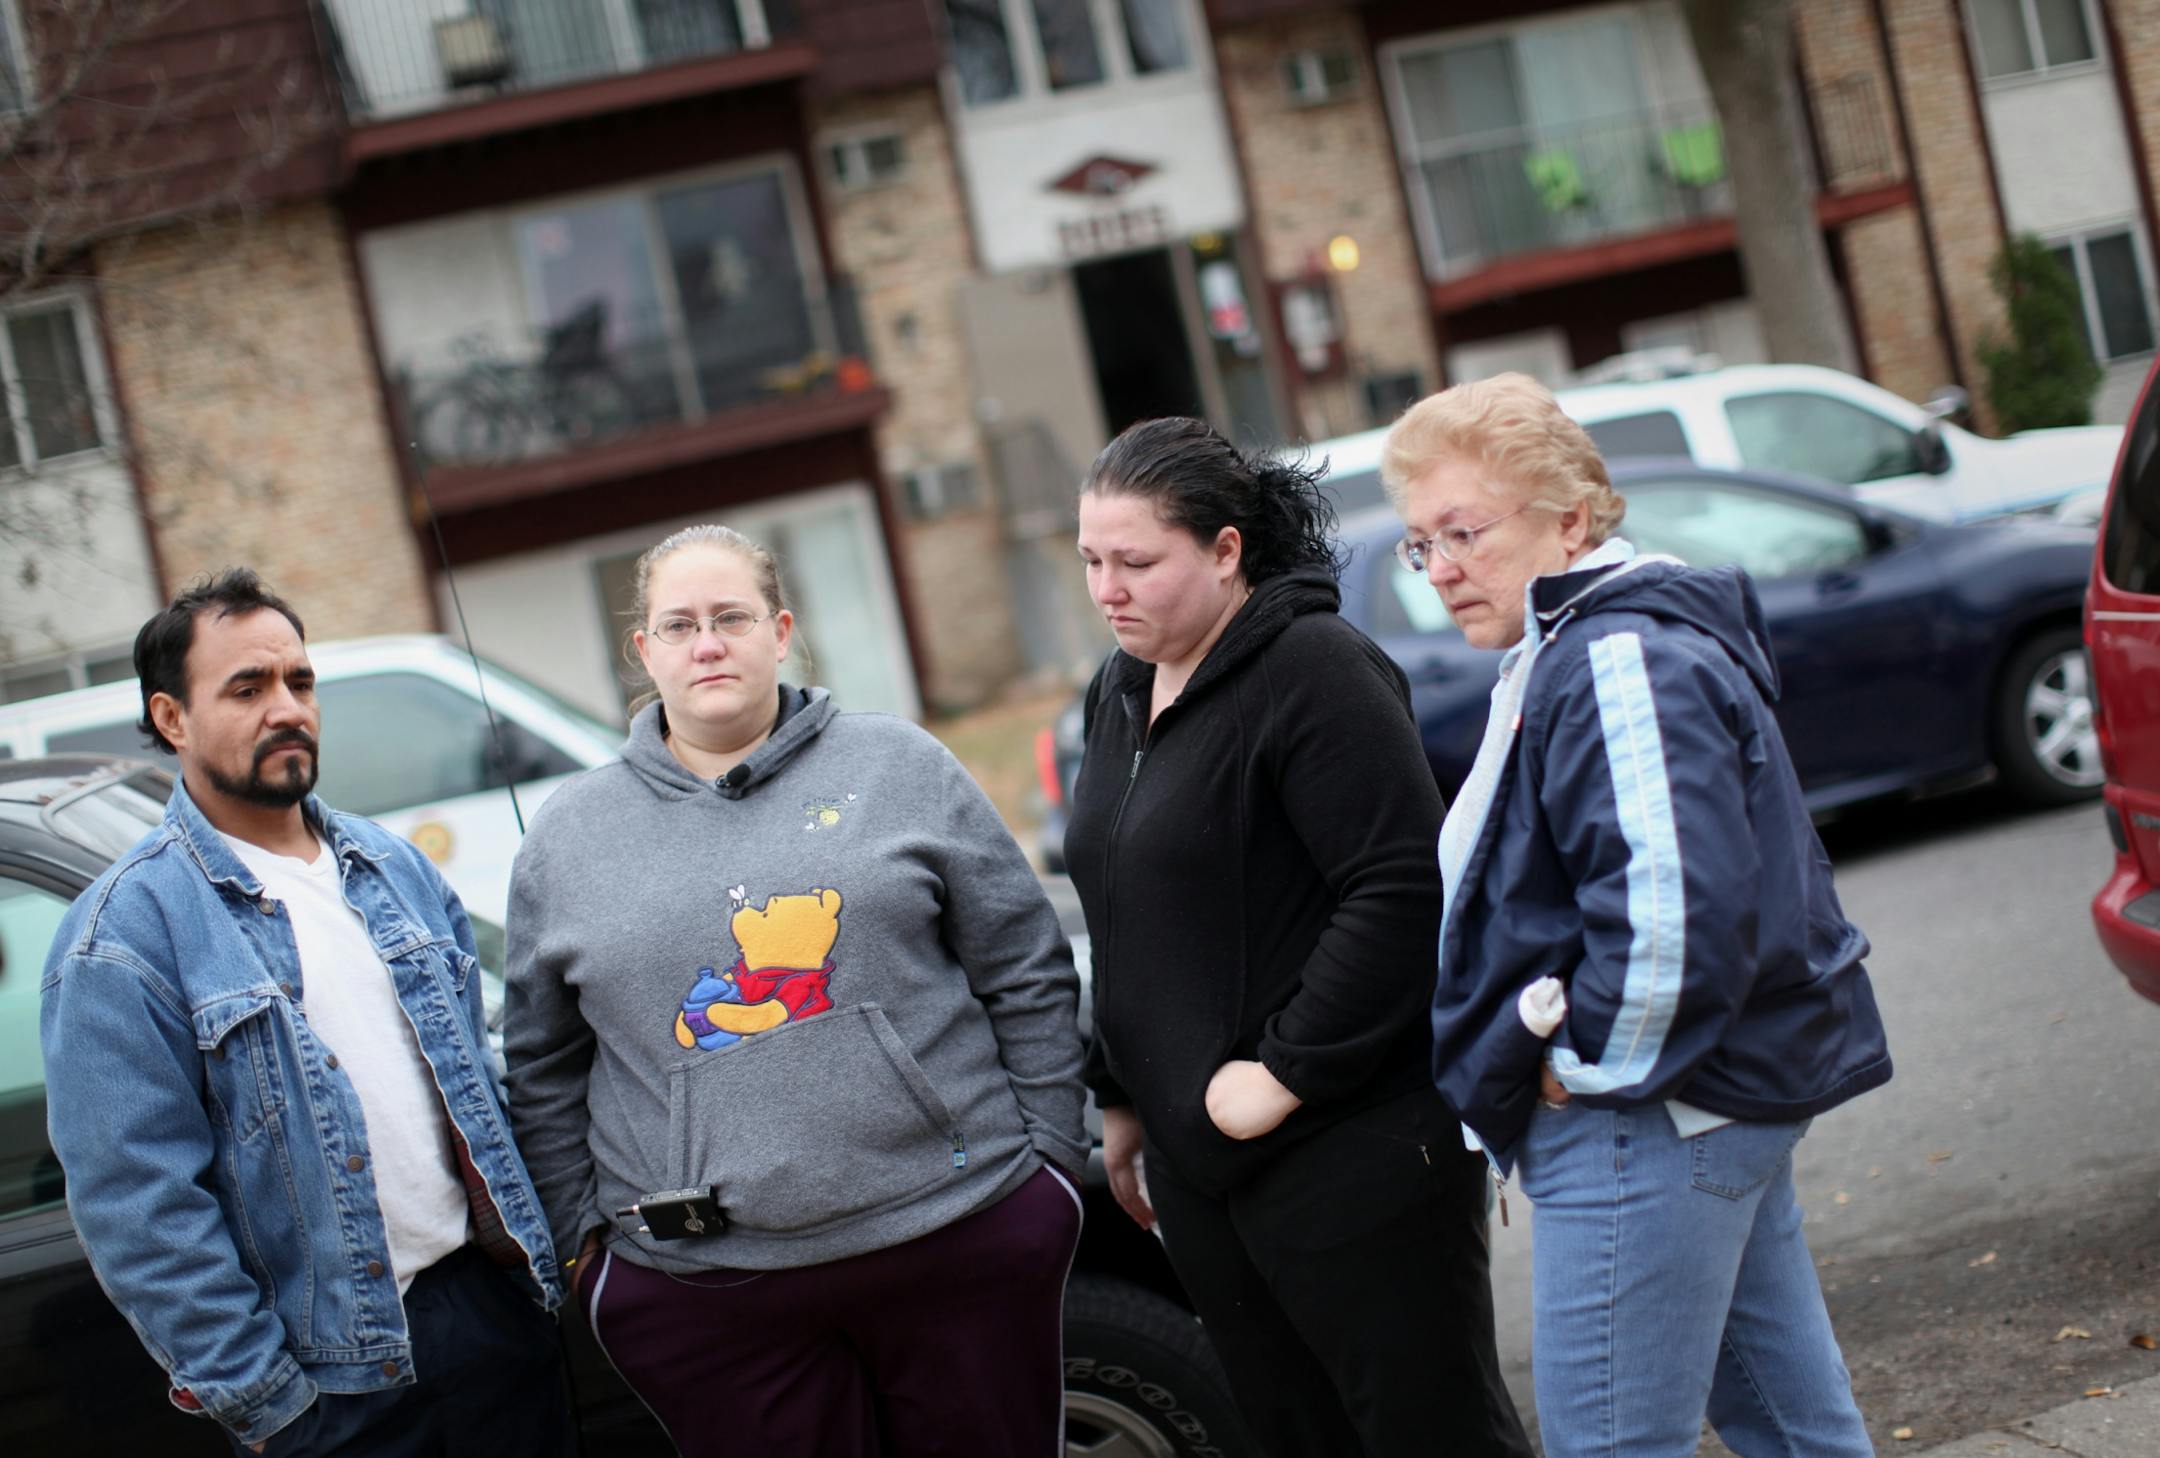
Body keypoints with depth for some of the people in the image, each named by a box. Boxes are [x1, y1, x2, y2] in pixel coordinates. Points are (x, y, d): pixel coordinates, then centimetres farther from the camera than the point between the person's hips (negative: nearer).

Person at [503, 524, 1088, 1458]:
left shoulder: (900, 767, 4)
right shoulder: (566, 837, 8)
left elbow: (1029, 980, 5)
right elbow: (543, 1073, 12)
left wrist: (1049, 1159, 1)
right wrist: (586, 1235, 7)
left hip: (965, 1233, 0)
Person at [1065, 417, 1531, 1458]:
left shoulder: (1312, 670, -14)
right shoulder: (1120, 692, 13)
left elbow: (1401, 889, -22)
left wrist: (1287, 1072, -21)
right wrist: (1120, 1098, 21)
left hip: (1352, 1156, -8)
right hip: (1198, 1161, 8)